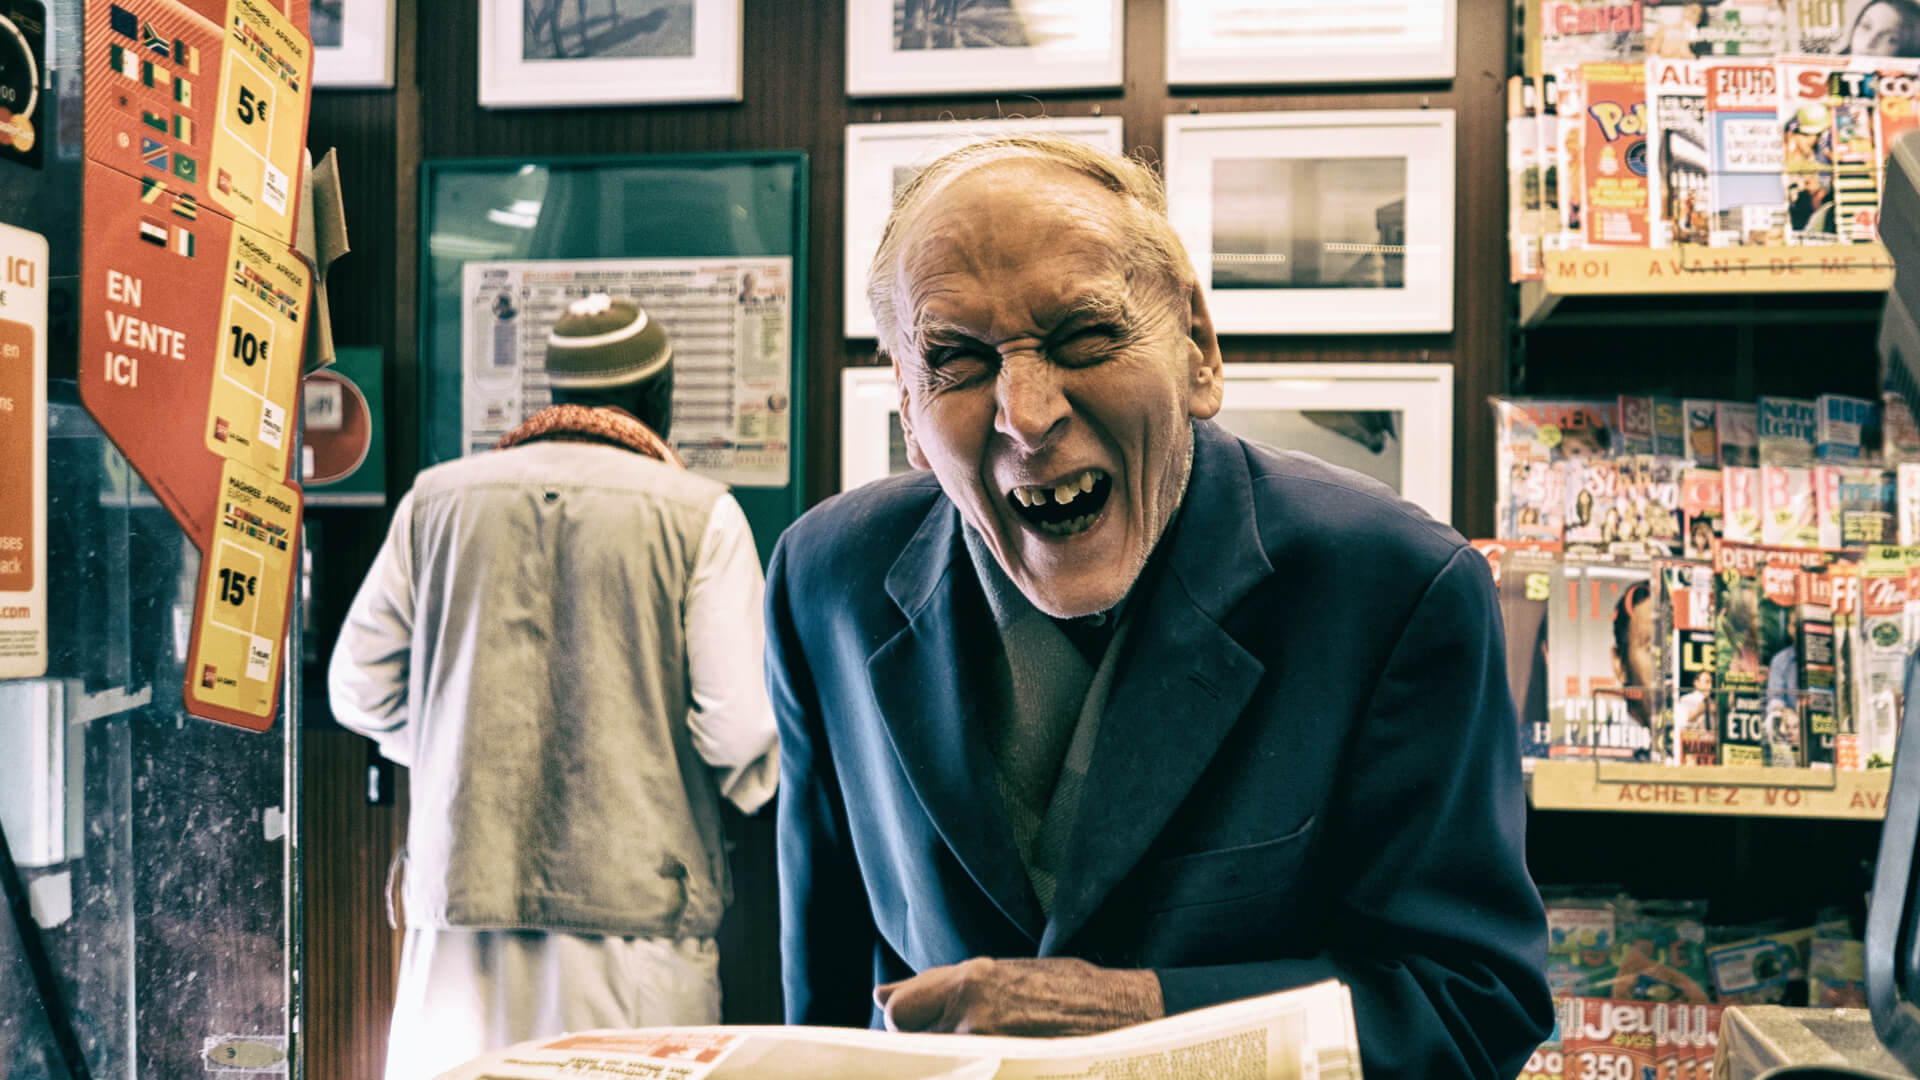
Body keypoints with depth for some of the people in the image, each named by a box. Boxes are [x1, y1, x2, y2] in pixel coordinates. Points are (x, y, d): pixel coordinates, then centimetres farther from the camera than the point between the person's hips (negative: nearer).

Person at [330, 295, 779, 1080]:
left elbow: (360, 689, 10)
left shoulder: (438, 499, 6)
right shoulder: (699, 514, -4)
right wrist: (752, 784, 13)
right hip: (636, 897, -3)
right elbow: (737, 728, -9)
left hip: (461, 895, 3)